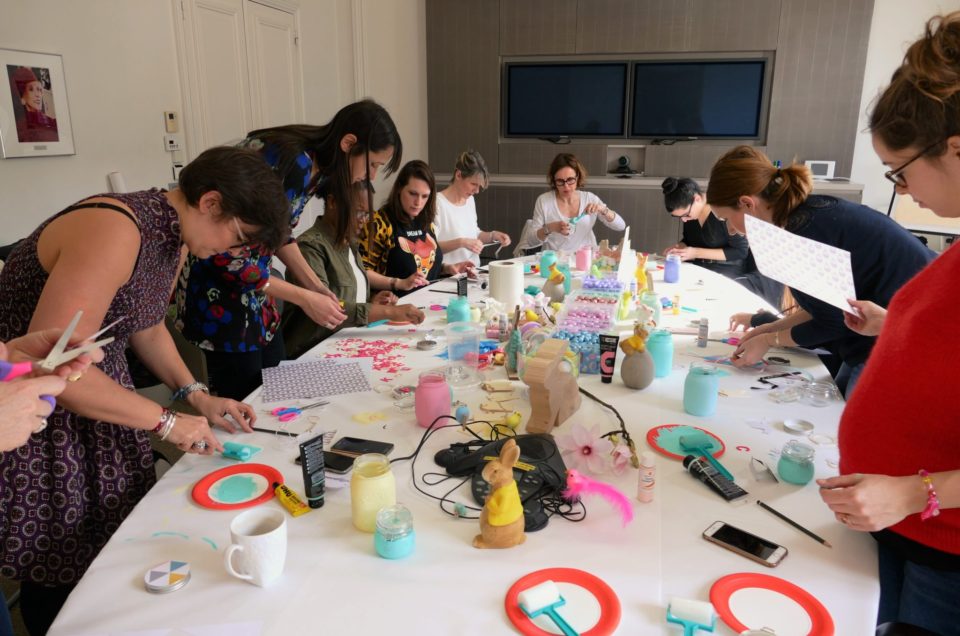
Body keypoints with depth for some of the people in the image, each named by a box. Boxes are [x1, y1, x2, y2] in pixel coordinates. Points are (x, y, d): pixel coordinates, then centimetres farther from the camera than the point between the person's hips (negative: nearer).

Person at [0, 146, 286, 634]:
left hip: (89, 391, 8)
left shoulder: (171, 236, 2)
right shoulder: (114, 231, -28)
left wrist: (196, 394, 4)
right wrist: (166, 421, -22)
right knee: (59, 577, 7)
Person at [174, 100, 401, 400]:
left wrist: (316, 286, 5)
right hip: (217, 289, -8)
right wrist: (305, 299, -19)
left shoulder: (317, 168, 0)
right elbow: (227, 256, -25)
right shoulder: (287, 163, -27)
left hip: (253, 287, 9)